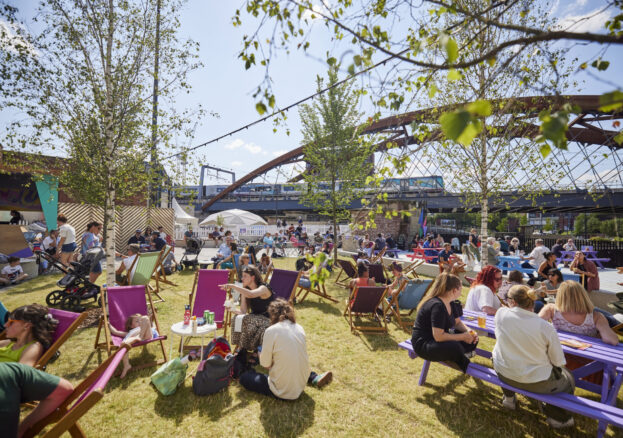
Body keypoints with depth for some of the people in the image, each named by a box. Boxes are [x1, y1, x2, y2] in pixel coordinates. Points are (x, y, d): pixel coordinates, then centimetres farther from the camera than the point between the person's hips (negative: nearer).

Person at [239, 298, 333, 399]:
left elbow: (265, 364, -10)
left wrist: (261, 352, 10)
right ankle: (315, 378, 15)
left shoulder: (271, 331, -16)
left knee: (244, 377, 9)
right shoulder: (300, 328, 0)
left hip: (282, 391, -6)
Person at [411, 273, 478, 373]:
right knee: (455, 347, -32)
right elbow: (438, 336, -31)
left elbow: (457, 322, 14)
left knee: (473, 339, -2)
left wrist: (469, 331, -7)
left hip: (439, 336, 9)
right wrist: (463, 336, -22)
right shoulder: (437, 306, -29)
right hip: (423, 344, -9)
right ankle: (467, 368, 0)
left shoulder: (451, 303, 2)